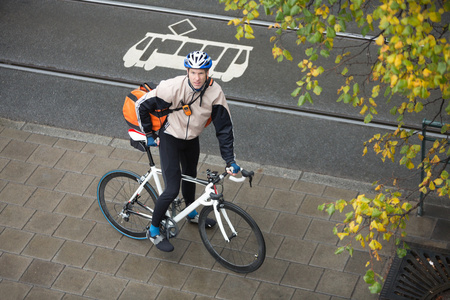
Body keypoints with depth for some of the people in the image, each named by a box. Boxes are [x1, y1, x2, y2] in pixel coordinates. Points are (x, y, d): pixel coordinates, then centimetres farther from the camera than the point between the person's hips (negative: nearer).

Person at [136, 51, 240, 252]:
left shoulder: (215, 92, -21)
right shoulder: (174, 87, -32)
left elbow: (224, 127, -13)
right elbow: (142, 105, -19)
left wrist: (230, 160, -14)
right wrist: (149, 134, -8)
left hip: (192, 139, 5)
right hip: (170, 138, -4)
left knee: (190, 176, 26)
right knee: (172, 190, -8)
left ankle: (192, 214, 54)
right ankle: (153, 231, 12)